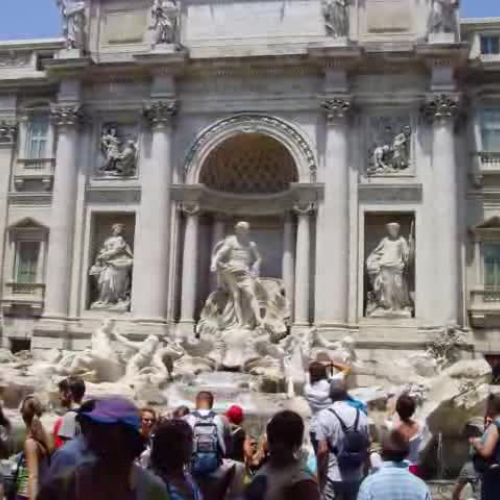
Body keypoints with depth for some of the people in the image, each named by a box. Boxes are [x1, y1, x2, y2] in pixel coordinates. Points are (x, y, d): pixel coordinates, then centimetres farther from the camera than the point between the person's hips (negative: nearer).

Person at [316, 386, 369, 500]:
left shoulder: (325, 415, -14)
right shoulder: (360, 414, 0)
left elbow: (322, 450, -17)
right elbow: (366, 447, 5)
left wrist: (320, 474, -5)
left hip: (333, 477, -4)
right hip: (357, 476, 4)